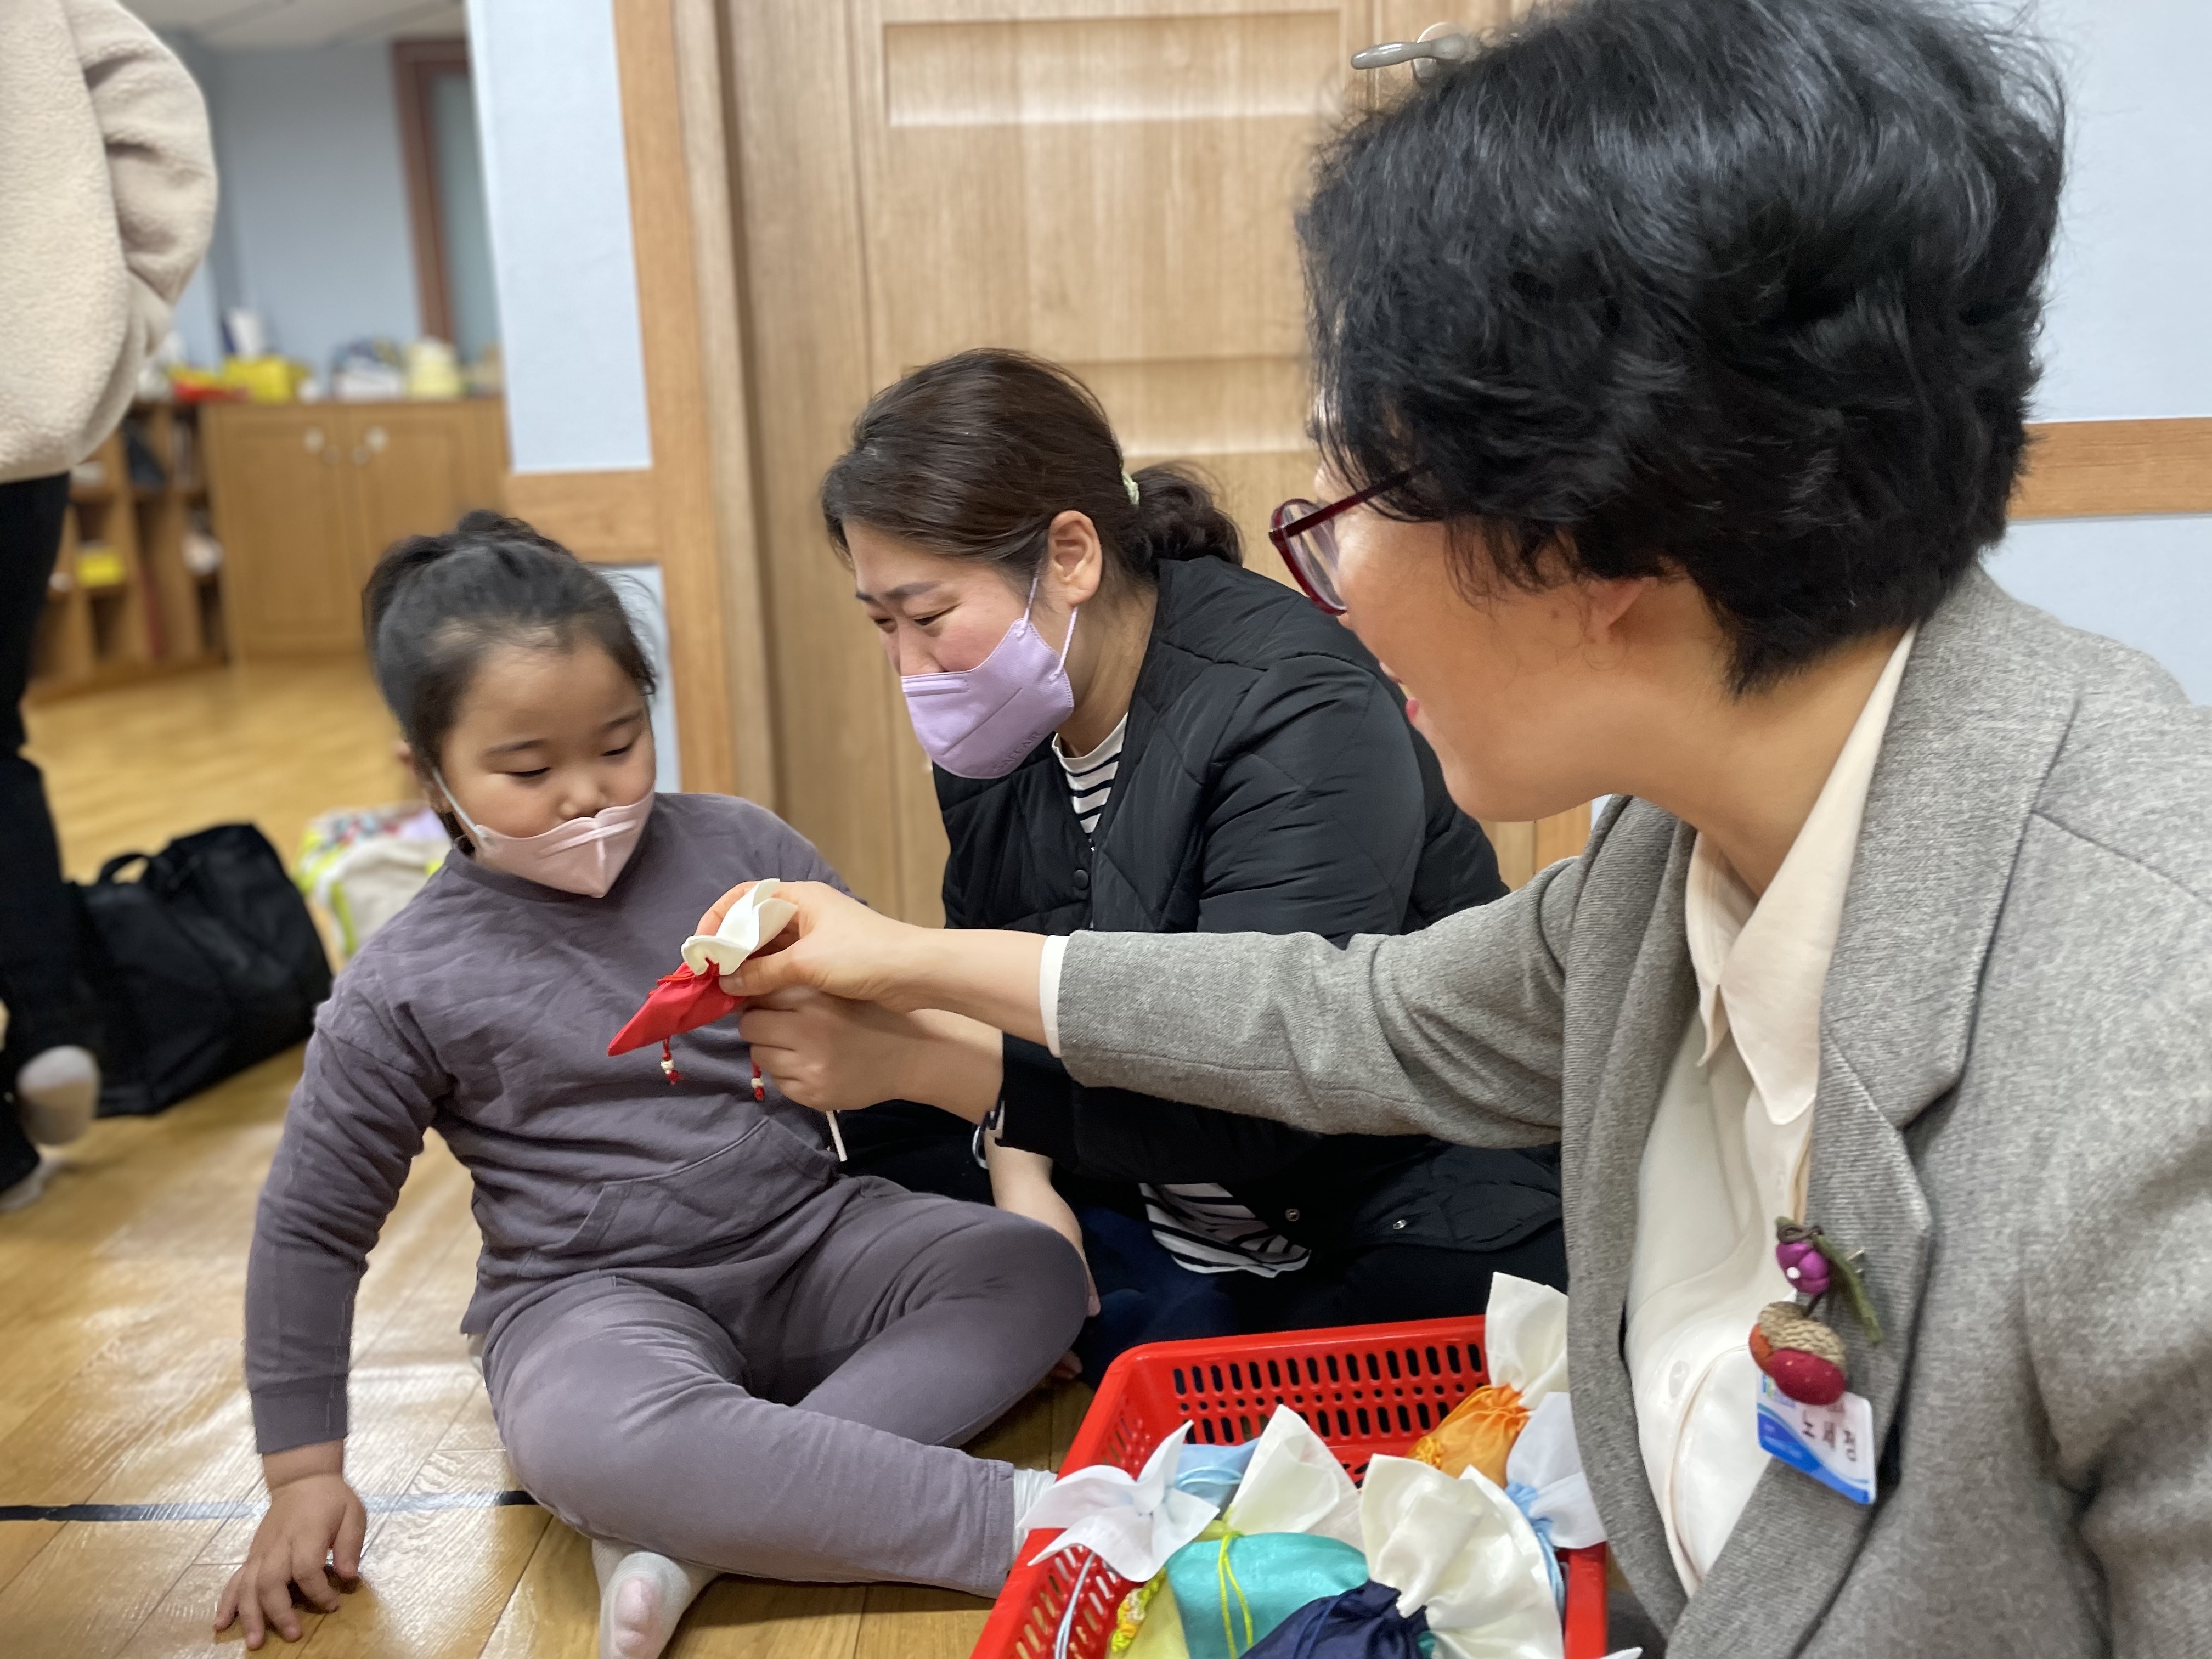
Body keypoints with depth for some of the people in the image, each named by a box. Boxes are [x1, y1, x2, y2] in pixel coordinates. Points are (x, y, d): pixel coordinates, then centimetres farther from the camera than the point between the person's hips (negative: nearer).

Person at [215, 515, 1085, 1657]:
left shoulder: (738, 849, -1)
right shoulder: (409, 988, -6)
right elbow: (311, 1226, 5)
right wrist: (303, 1472, 7)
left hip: (809, 1239, 4)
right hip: (595, 1296, -3)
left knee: (1032, 1270, -16)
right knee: (589, 1442, -36)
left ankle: (690, 1532, -25)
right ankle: (1017, 1523, -30)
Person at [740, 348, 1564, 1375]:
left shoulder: (1300, 720, -23)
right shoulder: (995, 728, 1)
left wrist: (909, 1058, -37)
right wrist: (1022, 1178, -10)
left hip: (1413, 1248, -6)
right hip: (1173, 1229, 7)